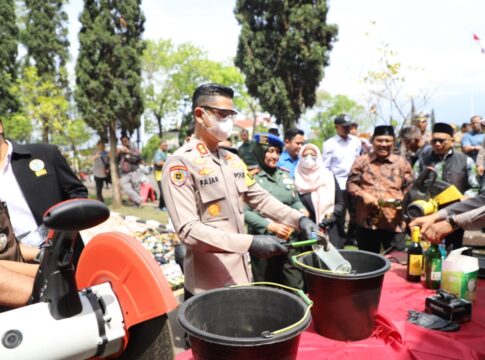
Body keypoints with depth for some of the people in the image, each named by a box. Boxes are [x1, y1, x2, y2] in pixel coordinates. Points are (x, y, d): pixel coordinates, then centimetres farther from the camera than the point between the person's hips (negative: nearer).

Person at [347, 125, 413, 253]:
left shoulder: (401, 162, 7)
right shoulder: (361, 161, 5)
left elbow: (409, 187, 10)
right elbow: (351, 183, 4)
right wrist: (363, 195, -12)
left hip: (394, 222, 0)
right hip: (367, 221, 0)